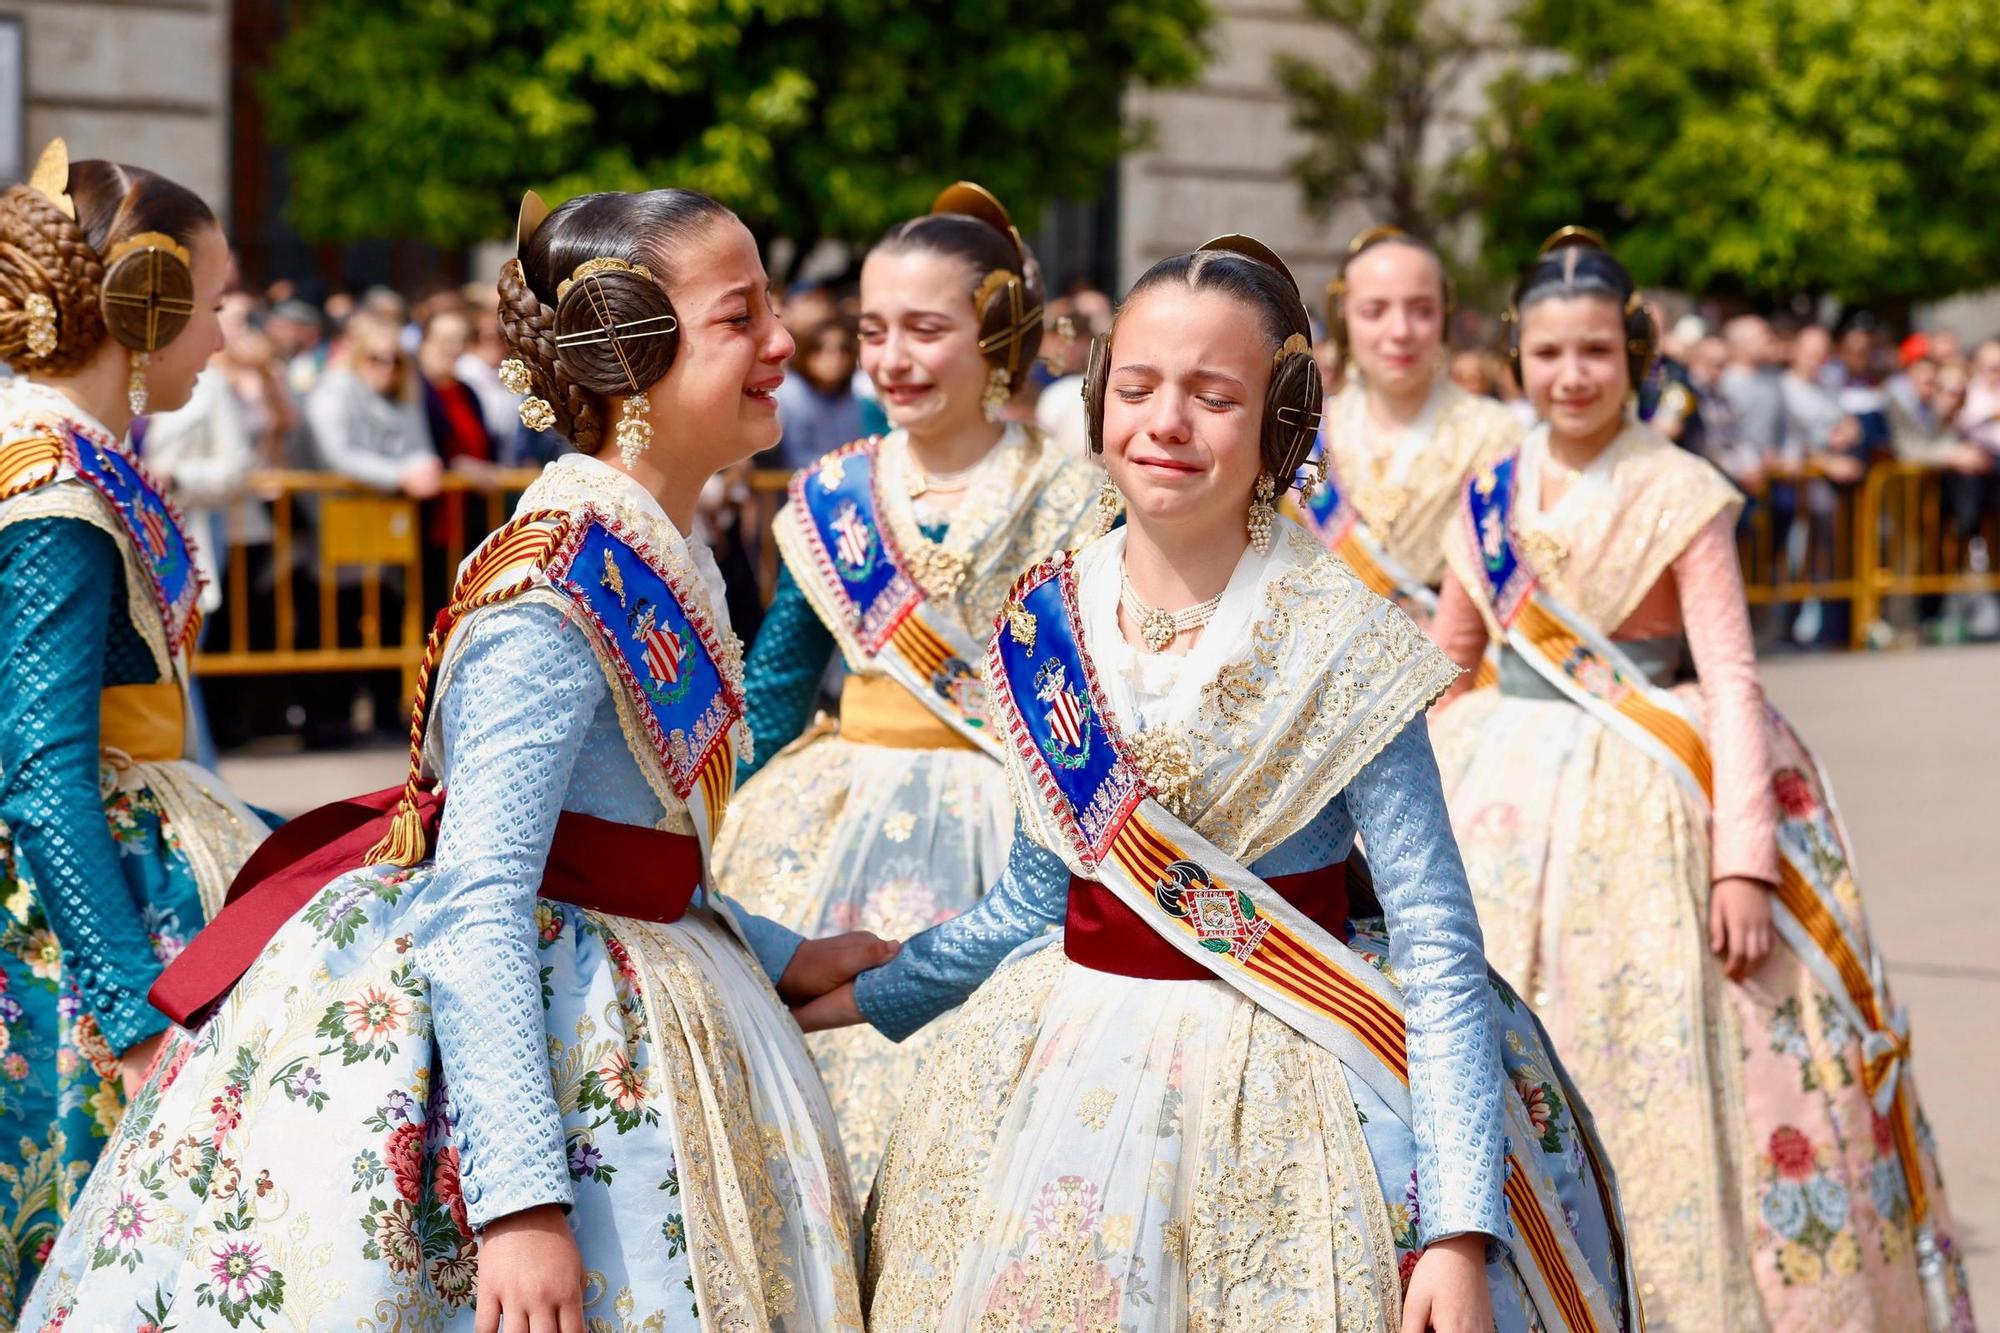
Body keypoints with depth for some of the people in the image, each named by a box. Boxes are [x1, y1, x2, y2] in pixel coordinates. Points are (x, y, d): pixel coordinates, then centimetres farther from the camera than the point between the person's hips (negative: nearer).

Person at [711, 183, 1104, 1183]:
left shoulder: (1068, 501, -5)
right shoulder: (831, 496, 6)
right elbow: (776, 687, 14)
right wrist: (721, 827, 13)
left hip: (1006, 829, -3)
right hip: (839, 825, 4)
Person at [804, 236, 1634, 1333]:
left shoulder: (1341, 643, -14)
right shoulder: (1048, 622, 0)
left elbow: (1436, 948, -16)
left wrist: (1459, 1229, -23)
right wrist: (860, 996, 17)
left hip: (1283, 1096, -4)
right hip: (1067, 1069, 4)